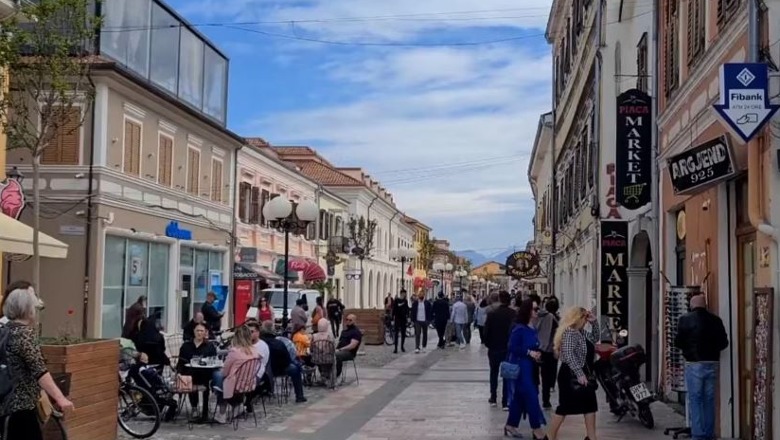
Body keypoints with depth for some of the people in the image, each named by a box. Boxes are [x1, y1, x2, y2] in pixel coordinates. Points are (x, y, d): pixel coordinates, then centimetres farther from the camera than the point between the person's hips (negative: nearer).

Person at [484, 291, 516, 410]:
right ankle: (505, 402, -1)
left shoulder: (492, 314, -9)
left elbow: (486, 331, -7)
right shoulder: (514, 314, -10)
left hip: (494, 348, 1)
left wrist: (488, 344, 8)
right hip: (509, 349, -1)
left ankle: (493, 398, 25)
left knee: (494, 373, 19)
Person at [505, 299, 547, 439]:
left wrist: (536, 354, 1)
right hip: (520, 367, -8)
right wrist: (529, 352, -20)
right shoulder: (519, 328, -16)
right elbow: (512, 347, -18)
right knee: (531, 397, -6)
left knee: (520, 397, 14)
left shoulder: (533, 329, 9)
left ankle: (511, 425, 24)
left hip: (529, 367, 8)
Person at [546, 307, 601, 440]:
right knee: (565, 407, -4)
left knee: (590, 406, 9)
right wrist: (580, 374, -29)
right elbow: (569, 355, -26)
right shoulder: (569, 333, -17)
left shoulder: (580, 332, 12)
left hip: (581, 375, 10)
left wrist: (594, 322, 10)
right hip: (571, 375, -10)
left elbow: (595, 338, 25)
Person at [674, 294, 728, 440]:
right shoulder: (715, 320, 4)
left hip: (694, 364, -3)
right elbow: (724, 343, 4)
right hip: (712, 363, 3)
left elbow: (678, 342, -6)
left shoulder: (685, 319, -6)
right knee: (709, 400, 10)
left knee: (695, 400, 0)